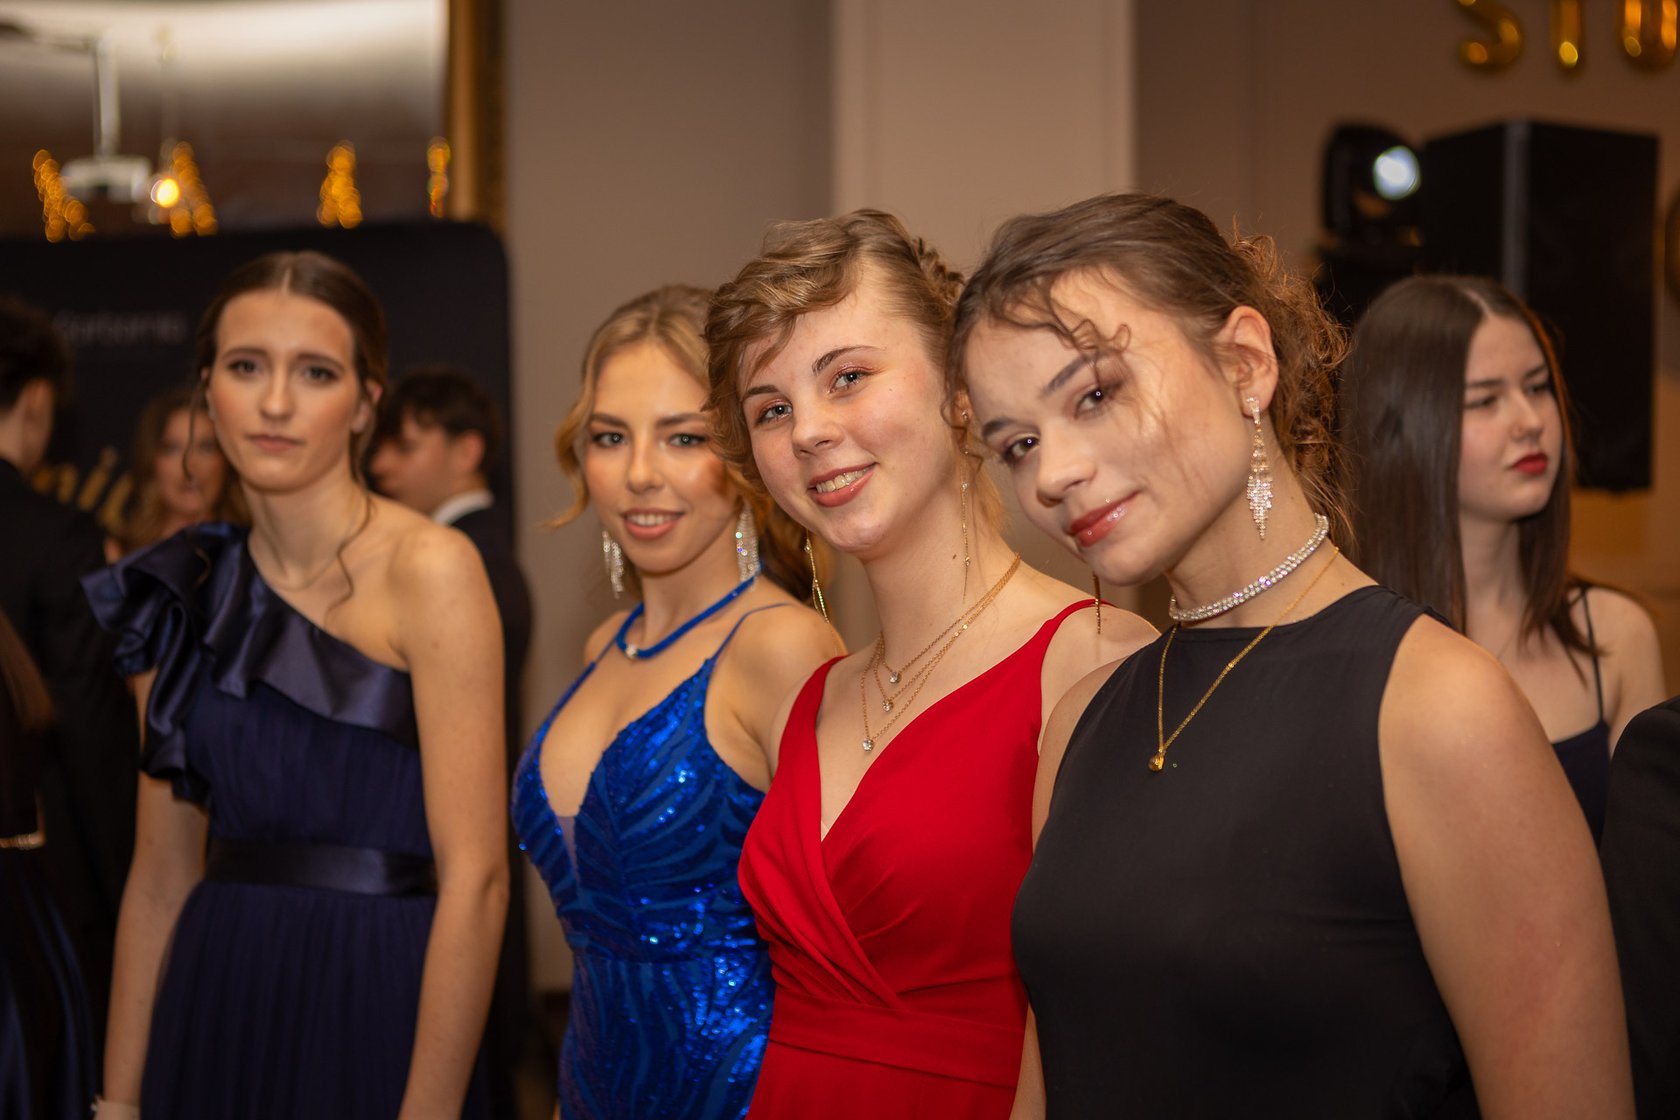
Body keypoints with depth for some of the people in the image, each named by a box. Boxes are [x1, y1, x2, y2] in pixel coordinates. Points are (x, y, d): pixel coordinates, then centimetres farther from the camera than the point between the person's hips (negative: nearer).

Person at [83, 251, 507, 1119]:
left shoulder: (429, 570, -11)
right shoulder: (188, 595, 6)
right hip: (215, 1007, 5)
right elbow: (162, 874, 8)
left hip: (373, 1012, -5)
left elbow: (475, 877, -16)